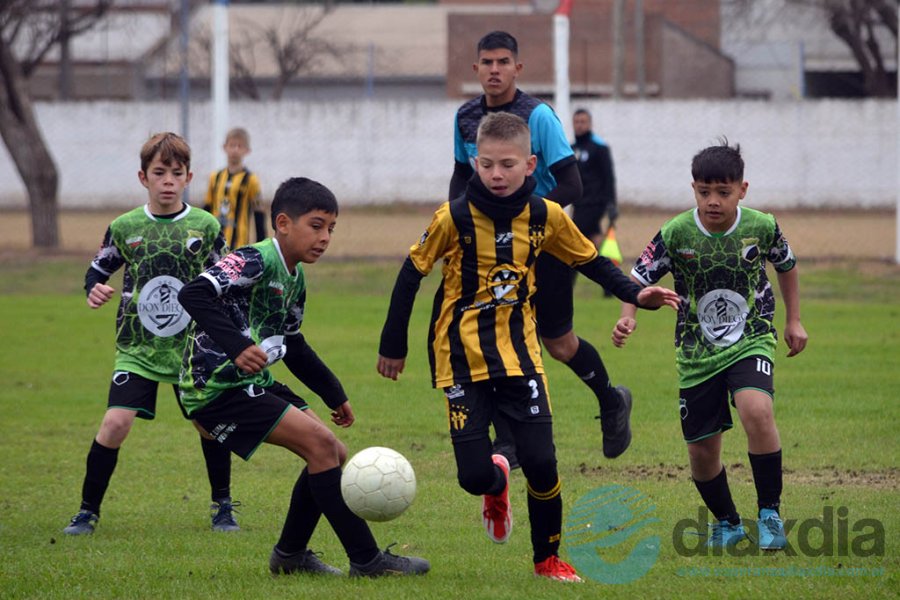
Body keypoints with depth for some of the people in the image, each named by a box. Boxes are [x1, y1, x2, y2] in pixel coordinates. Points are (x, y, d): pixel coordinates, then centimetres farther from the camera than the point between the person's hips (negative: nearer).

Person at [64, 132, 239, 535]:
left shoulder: (206, 227, 1)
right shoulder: (124, 228, 0)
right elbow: (98, 269, 11)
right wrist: (93, 289, -11)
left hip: (193, 347, 1)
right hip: (138, 347, -1)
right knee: (116, 423, -13)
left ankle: (222, 506, 21)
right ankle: (88, 510, 0)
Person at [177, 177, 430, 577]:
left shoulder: (295, 278, 13)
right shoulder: (256, 261, -17)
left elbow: (293, 346, 27)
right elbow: (193, 295, -31)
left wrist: (334, 395, 27)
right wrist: (236, 347, -40)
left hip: (252, 385, 10)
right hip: (215, 388, -10)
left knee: (333, 454, 9)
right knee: (320, 443, -17)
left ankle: (290, 555, 22)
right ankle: (365, 559, -12)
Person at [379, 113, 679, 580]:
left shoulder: (545, 216, -3)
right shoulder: (454, 218, -11)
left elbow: (589, 261, 12)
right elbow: (412, 274, -2)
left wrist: (635, 294, -1)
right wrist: (393, 345, 2)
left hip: (519, 353, 2)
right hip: (462, 358, -2)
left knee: (541, 464, -9)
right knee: (473, 476, -7)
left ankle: (547, 559, 14)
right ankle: (496, 485, 32)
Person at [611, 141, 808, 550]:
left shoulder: (761, 227, -8)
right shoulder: (676, 234, -11)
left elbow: (786, 266, 12)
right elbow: (639, 278, -5)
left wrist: (793, 321, 14)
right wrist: (628, 317, -23)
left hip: (751, 342, -2)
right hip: (696, 354, 2)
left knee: (756, 410, -31)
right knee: (702, 451, 6)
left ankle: (770, 513, -17)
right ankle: (727, 523, 35)